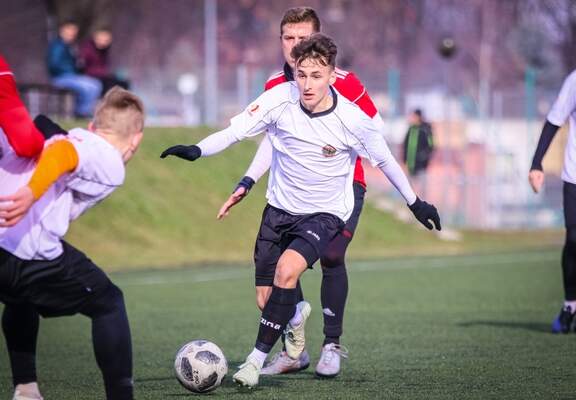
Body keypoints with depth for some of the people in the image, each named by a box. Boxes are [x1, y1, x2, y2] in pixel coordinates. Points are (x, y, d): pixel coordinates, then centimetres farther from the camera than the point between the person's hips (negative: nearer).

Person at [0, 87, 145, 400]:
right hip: (30, 250, -7)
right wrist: (31, 194, -32)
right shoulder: (110, 164, 5)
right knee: (108, 304, 13)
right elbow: (62, 153, -17)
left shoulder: (74, 137, 28)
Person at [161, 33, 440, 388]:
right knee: (266, 301, 7)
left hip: (325, 214, -3)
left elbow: (385, 160, -3)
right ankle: (295, 319, 46)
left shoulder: (352, 120, -19)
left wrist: (415, 203, 7)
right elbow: (234, 132, -16)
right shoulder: (281, 99, -16)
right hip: (280, 209, 3)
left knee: (287, 270, -30)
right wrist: (197, 150, -35)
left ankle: (257, 359, -16)